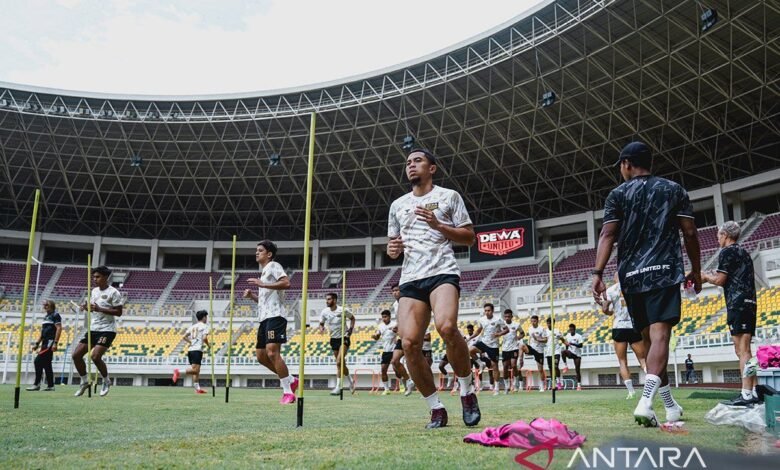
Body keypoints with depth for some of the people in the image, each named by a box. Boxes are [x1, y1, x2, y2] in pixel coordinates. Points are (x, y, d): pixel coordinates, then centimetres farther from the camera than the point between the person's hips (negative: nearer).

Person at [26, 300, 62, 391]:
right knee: (46, 364, 7)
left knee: (38, 361, -12)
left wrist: (55, 343, -22)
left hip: (50, 342, -9)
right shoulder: (45, 317, 21)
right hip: (45, 343, 9)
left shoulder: (55, 315, -6)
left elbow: (59, 328, -15)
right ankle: (50, 386, 9)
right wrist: (37, 344, 19)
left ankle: (36, 384, -8)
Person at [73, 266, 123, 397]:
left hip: (107, 330, -8)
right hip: (93, 329, 8)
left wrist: (99, 309, -22)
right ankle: (85, 382, 18)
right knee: (76, 355, 1)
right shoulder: (94, 291, 13)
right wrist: (86, 307, 0)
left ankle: (106, 381, 4)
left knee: (95, 356, -20)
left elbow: (119, 312, -14)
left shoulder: (113, 292, -10)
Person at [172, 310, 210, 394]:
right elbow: (204, 338, -13)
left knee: (196, 371, 11)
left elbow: (184, 337, 11)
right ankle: (178, 372, -32)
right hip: (197, 350, -8)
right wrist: (208, 345, 3)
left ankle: (197, 388, 11)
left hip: (190, 350, 8)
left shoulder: (192, 326, 19)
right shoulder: (204, 326, 0)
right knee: (195, 369, -16)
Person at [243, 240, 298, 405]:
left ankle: (288, 392, -12)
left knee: (272, 352, -18)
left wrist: (262, 284, -21)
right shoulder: (264, 271, 26)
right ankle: (291, 380, 18)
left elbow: (286, 283, -20)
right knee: (261, 356, 8)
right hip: (264, 318, 10)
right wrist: (252, 295, 13)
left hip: (274, 316, -10)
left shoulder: (273, 266, -1)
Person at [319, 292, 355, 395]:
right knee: (341, 363, 13)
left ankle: (338, 387, -16)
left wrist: (350, 329, -5)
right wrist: (321, 328, -11)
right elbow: (321, 323, 11)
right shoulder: (324, 312, -3)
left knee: (339, 362, -20)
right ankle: (350, 380, 37)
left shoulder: (342, 310, -13)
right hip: (333, 339, 5)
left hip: (344, 338, -5)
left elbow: (352, 318, 5)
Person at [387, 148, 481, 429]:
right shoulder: (398, 205, 21)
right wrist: (392, 249, 2)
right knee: (409, 344, -11)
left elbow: (469, 237, 7)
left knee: (446, 326, -31)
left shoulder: (449, 196, 10)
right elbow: (392, 246, 26)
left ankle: (467, 390, -8)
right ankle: (436, 408, 4)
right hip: (410, 279, 4)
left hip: (443, 272, -4)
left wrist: (437, 224, -8)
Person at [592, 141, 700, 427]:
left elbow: (607, 235, -4)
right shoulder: (674, 190, 11)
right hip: (664, 272, -1)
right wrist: (696, 270, 16)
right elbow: (690, 233, 6)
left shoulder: (618, 194, 8)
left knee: (650, 339, 12)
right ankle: (645, 402, -32)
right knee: (659, 336, -13)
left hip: (631, 275, 2)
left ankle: (670, 406, 21)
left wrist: (598, 273, -9)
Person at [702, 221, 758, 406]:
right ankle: (755, 391, 12)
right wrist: (714, 276, 24)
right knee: (745, 350, 12)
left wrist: (705, 276, 7)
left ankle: (746, 394, -13)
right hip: (750, 303, 9)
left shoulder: (727, 252, -5)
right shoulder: (744, 252, 21)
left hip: (737, 305, -9)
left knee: (742, 350, -11)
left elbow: (719, 280, -10)